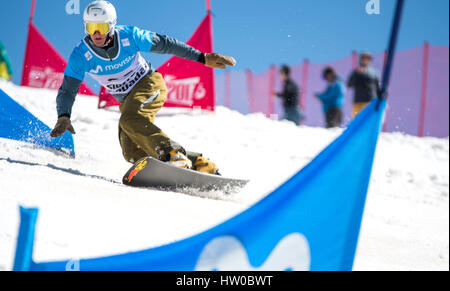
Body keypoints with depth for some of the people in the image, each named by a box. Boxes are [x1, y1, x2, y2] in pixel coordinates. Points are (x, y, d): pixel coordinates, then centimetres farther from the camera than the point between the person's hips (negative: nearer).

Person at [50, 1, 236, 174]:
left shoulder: (129, 36, -20)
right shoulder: (81, 55, -17)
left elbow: (164, 44, -9)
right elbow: (67, 91, -16)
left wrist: (203, 58, -9)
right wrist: (63, 117, -37)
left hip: (149, 83, -4)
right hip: (126, 100, 4)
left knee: (130, 119, -35)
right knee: (132, 154, -14)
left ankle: (172, 153, -43)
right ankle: (193, 162, -15)